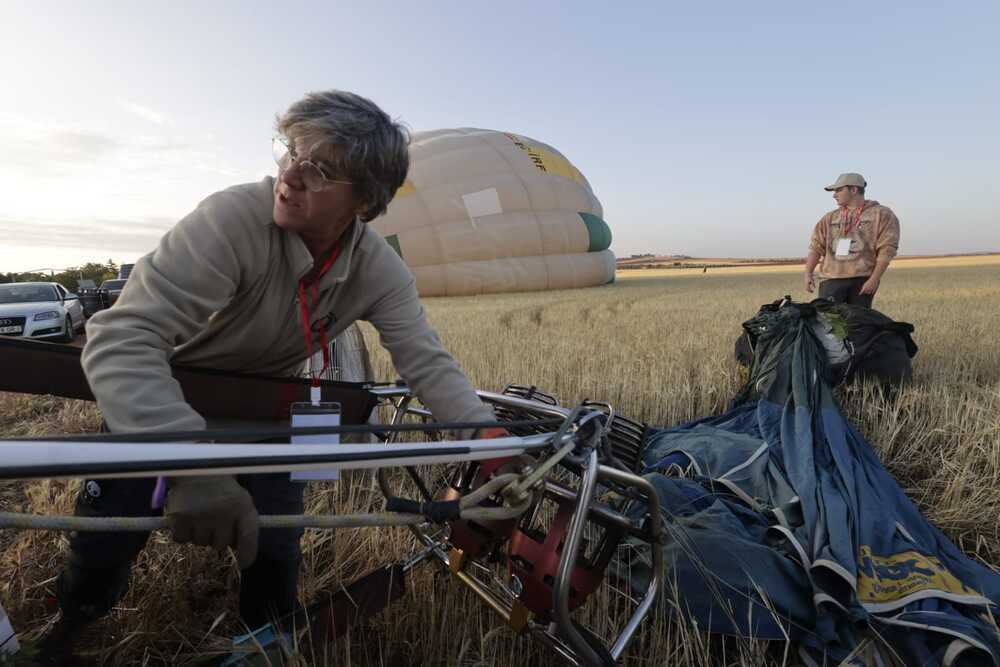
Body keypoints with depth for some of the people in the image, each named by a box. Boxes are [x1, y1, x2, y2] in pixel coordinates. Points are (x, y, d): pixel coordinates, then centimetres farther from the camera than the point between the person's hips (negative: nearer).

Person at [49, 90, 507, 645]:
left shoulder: (381, 273, -21)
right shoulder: (233, 219, -34)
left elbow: (426, 362, -20)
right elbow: (122, 338, -40)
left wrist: (489, 434, -36)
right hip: (162, 398, -2)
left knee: (275, 556, -2)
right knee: (104, 542, -4)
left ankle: (264, 639, 35)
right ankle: (72, 627, 35)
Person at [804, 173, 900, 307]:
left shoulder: (881, 214, 5)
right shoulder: (830, 218, 17)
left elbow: (886, 250, -3)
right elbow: (816, 247, 11)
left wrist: (874, 279, -12)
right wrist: (808, 273, -2)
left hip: (863, 280, -2)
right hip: (831, 279, 2)